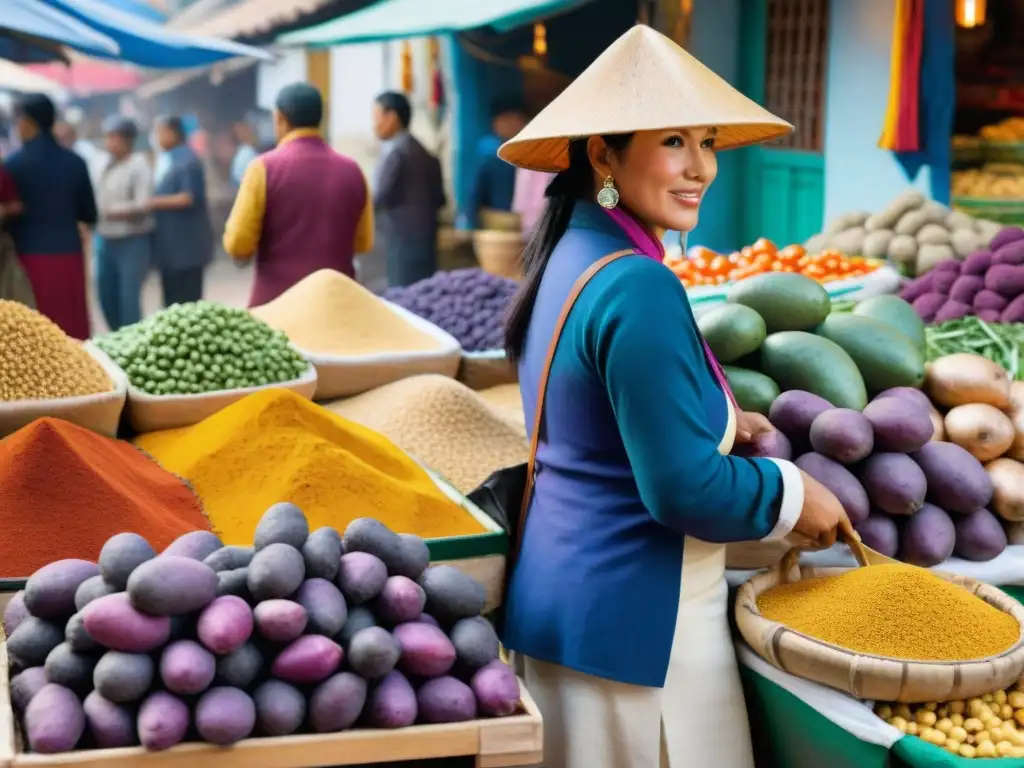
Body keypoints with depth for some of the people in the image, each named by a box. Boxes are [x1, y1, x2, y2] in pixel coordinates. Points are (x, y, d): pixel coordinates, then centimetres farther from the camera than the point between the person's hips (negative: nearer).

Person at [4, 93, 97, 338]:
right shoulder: (75, 162, 4)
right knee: (72, 330, 7)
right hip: (68, 256, 3)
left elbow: (6, 214, -3)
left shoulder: (14, 164, -6)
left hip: (30, 258, -3)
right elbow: (89, 216, 10)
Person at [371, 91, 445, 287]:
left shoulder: (394, 151, -11)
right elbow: (438, 198, 15)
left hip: (402, 238, -9)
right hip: (425, 236, 9)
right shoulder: (423, 153, 15)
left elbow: (378, 198, -15)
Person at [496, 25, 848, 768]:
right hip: (630, 615, -9)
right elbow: (684, 488, -24)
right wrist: (793, 496, -9)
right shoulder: (638, 287, -24)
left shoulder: (570, 254, 6)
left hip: (560, 588, 10)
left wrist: (714, 419, 13)